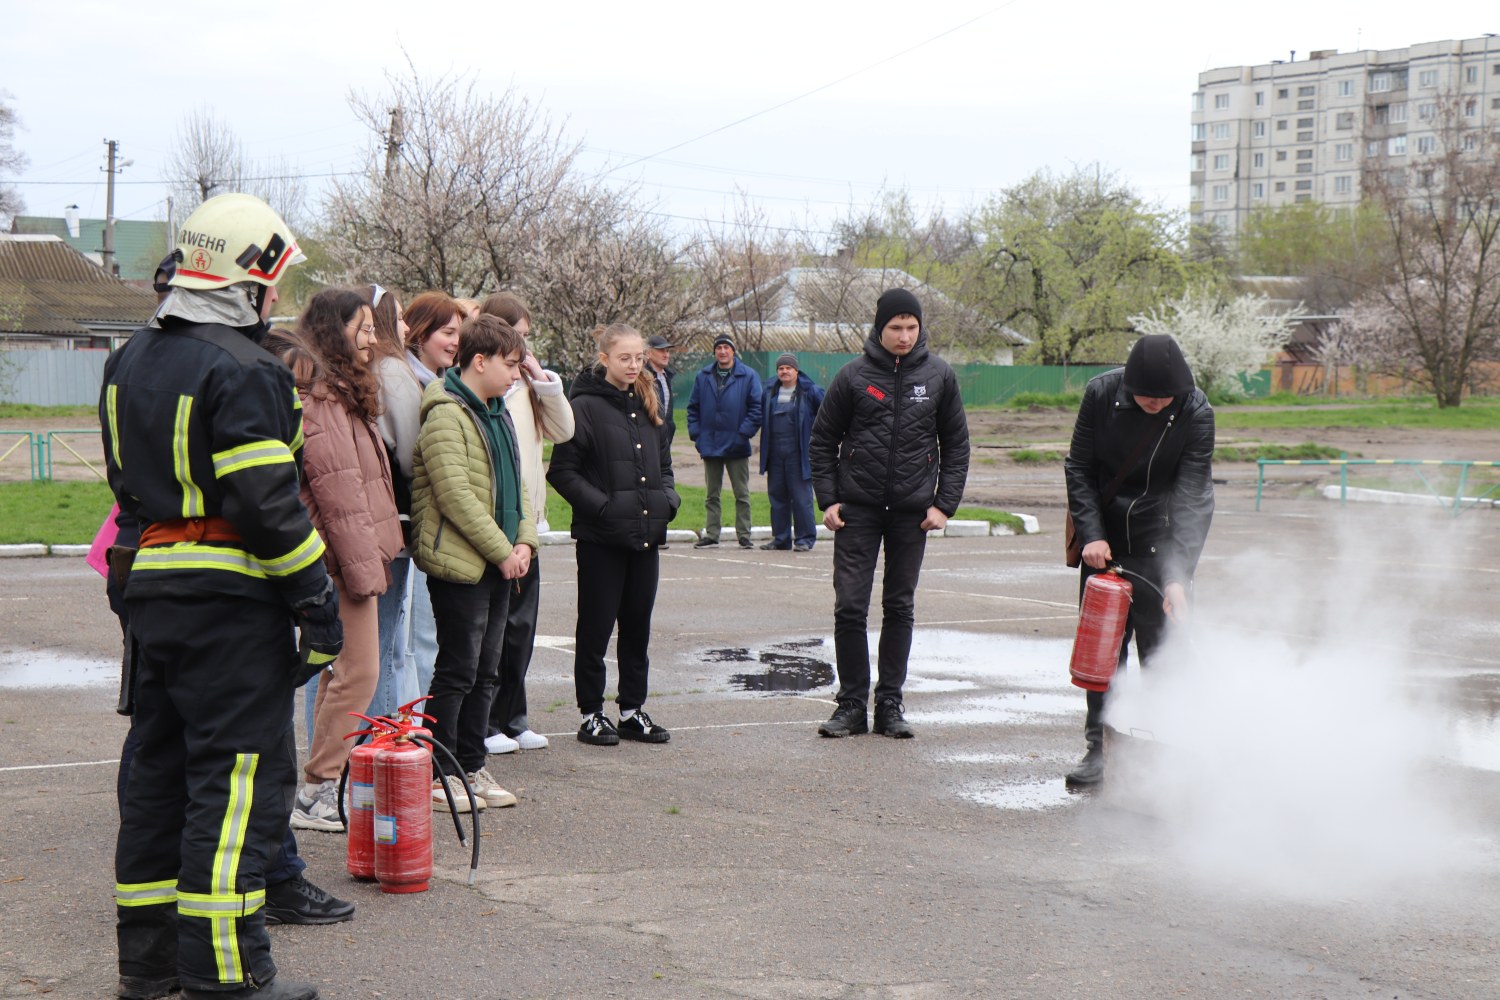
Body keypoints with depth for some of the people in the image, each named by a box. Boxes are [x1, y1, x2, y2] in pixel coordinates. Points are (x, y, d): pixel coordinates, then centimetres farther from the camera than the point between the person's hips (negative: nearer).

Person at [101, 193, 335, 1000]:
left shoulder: (131, 361, 13)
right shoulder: (240, 373, -15)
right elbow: (267, 505, -19)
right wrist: (317, 601, -13)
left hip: (151, 581, 9)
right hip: (229, 599, -9)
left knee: (161, 767, 15)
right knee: (238, 776, -4)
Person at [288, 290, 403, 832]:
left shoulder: (342, 392, 18)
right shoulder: (322, 398, -16)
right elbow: (337, 490, -19)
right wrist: (364, 565, -19)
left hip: (352, 555, 11)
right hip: (342, 556, -11)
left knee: (340, 671, 14)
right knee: (358, 672, -8)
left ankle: (325, 788, 21)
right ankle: (316, 793, -1)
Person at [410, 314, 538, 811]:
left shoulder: (498, 414, 16)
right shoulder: (446, 417, -14)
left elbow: (516, 484, 18)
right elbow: (457, 496, -21)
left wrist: (524, 541, 2)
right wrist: (502, 551, -17)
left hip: (499, 564, 9)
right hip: (459, 564, -9)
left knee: (485, 671, 13)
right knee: (457, 670, -3)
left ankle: (472, 767, 21)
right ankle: (438, 775, 6)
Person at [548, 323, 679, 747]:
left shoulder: (647, 406, 13)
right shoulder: (586, 406, -9)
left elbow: (663, 464, 22)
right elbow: (563, 471, -12)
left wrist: (668, 498, 4)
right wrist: (603, 506, -19)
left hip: (646, 536, 6)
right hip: (601, 537, -6)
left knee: (638, 625, 12)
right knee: (596, 628, 2)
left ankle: (632, 710, 21)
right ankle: (592, 714, 11)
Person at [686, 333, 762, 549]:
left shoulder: (748, 376, -4)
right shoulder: (703, 376, 5)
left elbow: (757, 407, -6)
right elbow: (693, 407, 10)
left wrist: (744, 433, -12)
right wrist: (696, 433, -1)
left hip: (736, 445, -3)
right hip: (710, 445, 3)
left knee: (741, 494, 4)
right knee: (711, 495, 10)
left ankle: (744, 535, 8)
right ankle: (711, 534, 15)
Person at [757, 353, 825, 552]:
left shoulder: (810, 391, -3)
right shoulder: (770, 390, 12)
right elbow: (761, 415, 24)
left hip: (798, 452, -5)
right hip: (775, 452, 5)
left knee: (801, 496, -5)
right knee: (777, 496, 8)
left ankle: (805, 539, 0)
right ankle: (780, 538, 15)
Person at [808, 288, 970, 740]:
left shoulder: (939, 375, 2)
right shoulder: (853, 375, -1)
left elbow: (956, 444, 8)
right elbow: (822, 440, 6)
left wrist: (945, 503, -1)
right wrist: (828, 499, -2)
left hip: (912, 512, 1)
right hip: (857, 510, -1)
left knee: (900, 608, 7)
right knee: (849, 606, -4)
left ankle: (890, 703, 14)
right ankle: (852, 704, 6)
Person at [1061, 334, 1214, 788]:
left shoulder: (1196, 413, -18)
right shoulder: (1101, 393, -13)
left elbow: (1192, 498, -20)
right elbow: (1079, 469, -2)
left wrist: (1179, 575, -28)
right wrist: (1091, 535, -13)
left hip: (1161, 545, -2)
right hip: (1105, 540, 2)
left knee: (1161, 648, -4)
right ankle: (1099, 748, 12)